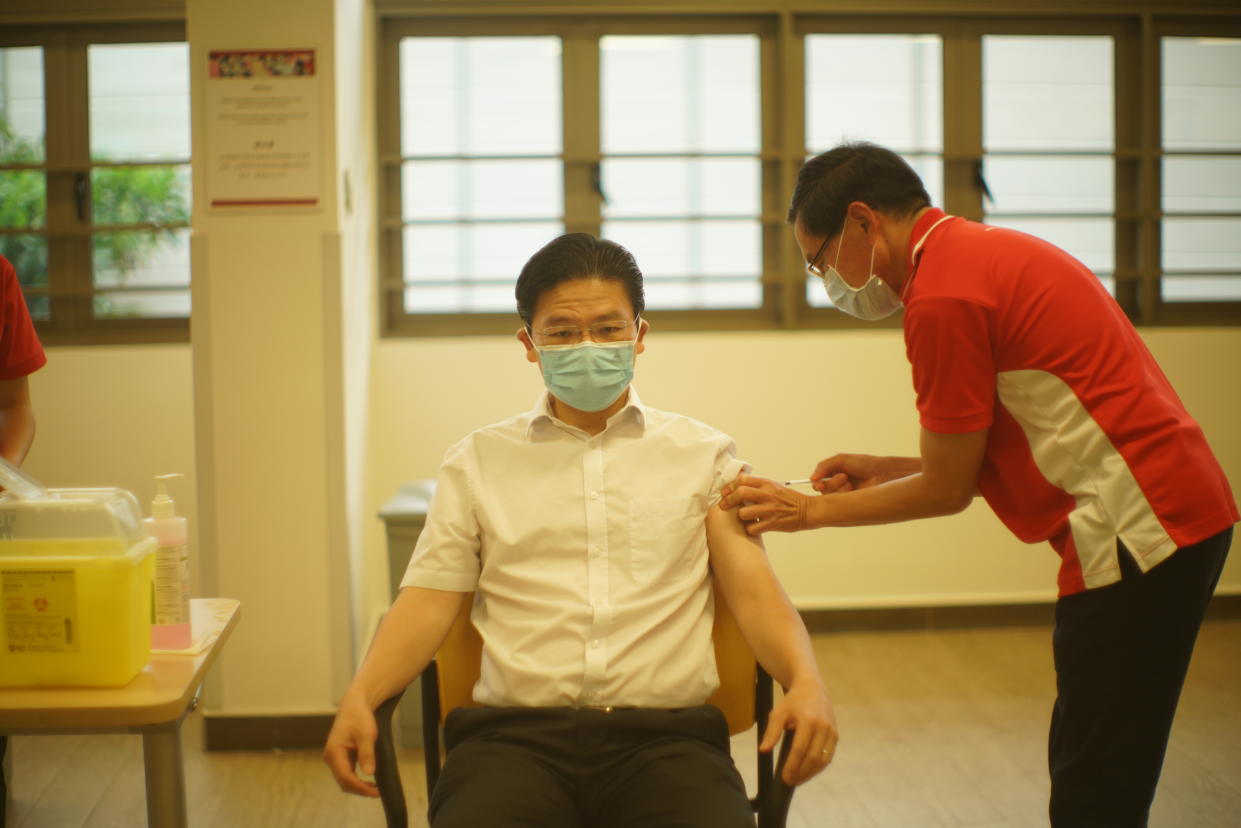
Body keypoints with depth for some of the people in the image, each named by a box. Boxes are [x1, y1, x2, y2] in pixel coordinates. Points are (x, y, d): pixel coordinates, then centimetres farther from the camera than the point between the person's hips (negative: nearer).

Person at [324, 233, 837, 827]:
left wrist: (805, 681, -12)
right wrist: (359, 698, -8)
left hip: (667, 733, 1)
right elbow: (428, 601, 11)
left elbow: (754, 589, 8)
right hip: (515, 733, 0)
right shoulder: (477, 461, 17)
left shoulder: (702, 455, 17)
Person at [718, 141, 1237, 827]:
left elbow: (948, 490, -7)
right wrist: (888, 471, 17)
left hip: (1139, 532, -10)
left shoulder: (943, 298, -15)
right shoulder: (993, 253, 17)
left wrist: (809, 510, 2)